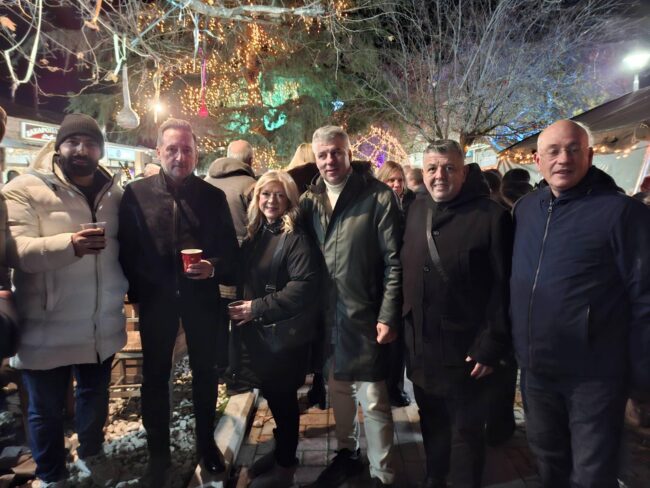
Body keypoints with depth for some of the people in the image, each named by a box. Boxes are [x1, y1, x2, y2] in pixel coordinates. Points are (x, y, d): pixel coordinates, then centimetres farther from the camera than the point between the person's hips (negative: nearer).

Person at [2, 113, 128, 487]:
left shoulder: (114, 192, 6)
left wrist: (128, 290, 11)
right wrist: (70, 244, -35)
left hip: (102, 325, 4)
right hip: (47, 329, -4)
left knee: (96, 396, 22)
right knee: (47, 409, 14)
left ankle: (92, 453, 48)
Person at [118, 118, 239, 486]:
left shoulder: (213, 196, 0)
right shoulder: (136, 194, -2)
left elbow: (231, 249, 1)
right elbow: (126, 248, -1)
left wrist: (214, 268, -18)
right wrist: (136, 291, -6)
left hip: (201, 296, 1)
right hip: (155, 298, 0)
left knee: (206, 371, 14)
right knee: (155, 376, 12)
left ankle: (207, 443, 36)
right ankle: (158, 453, 32)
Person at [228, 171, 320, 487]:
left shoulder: (295, 237, -14)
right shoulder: (255, 233, 8)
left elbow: (304, 285, -24)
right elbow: (243, 277, 17)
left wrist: (258, 308, -22)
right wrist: (242, 307, 1)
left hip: (285, 331, -7)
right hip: (257, 330, 7)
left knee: (283, 396, 8)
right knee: (272, 394, 19)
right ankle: (281, 451, 40)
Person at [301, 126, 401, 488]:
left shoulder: (378, 196, -10)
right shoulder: (311, 199, 6)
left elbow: (394, 261, -11)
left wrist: (388, 316, -15)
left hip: (365, 316, -5)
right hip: (328, 315, 6)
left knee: (373, 400, 3)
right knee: (339, 390, 20)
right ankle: (348, 453, 42)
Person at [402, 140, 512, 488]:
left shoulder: (491, 215, -13)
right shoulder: (416, 210, 5)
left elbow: (502, 287, -14)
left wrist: (491, 345, -15)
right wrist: (404, 324, 8)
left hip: (464, 348, -5)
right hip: (420, 345, 6)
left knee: (466, 430, 13)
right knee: (431, 423, 23)